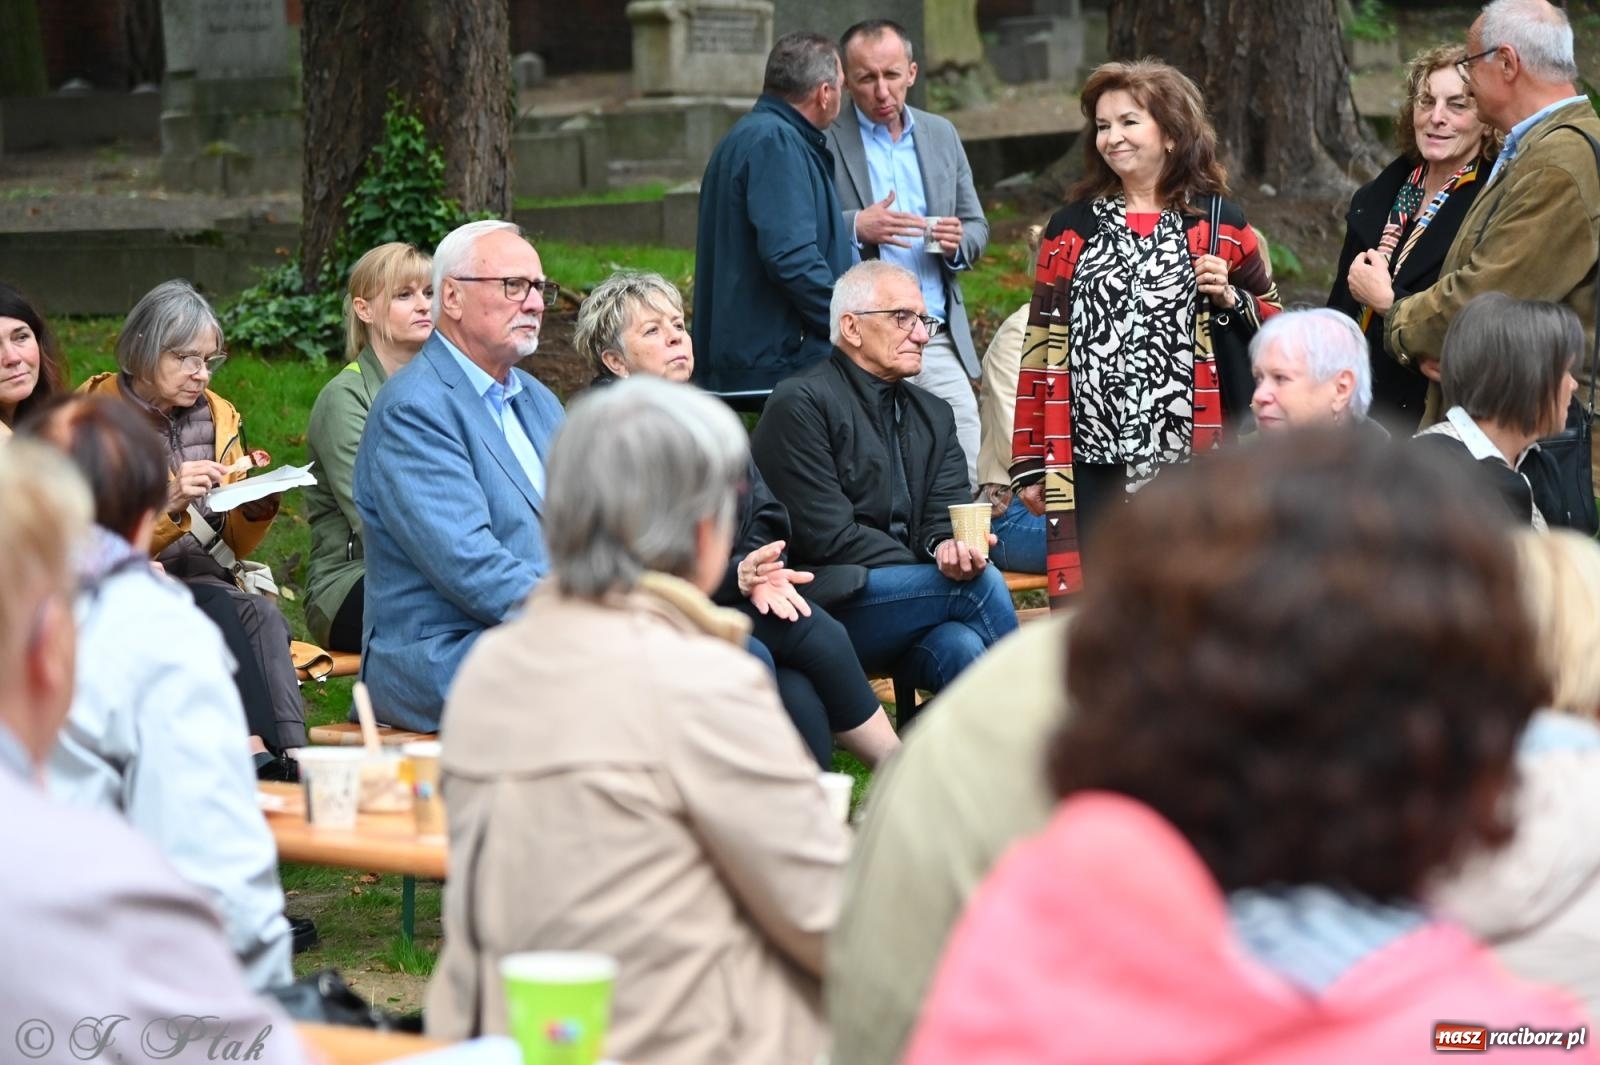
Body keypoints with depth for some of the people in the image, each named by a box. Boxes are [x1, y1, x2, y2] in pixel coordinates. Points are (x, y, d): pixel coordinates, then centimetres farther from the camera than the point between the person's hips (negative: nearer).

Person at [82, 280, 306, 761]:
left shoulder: (219, 416, 15)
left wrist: (256, 510, -3)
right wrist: (168, 505, -20)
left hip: (206, 582, 4)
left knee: (262, 617, -30)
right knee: (222, 609, -34)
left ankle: (290, 760, -41)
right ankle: (262, 753, -41)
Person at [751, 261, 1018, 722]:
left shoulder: (934, 416, 20)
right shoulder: (800, 404, -4)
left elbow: (945, 520, 10)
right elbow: (827, 536, -12)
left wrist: (951, 548, -16)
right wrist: (944, 573, -11)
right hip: (824, 612, -6)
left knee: (964, 646, -29)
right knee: (982, 583, -23)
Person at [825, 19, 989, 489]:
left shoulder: (942, 135, 14)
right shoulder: (823, 141, -2)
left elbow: (977, 227, 20)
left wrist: (958, 242, -3)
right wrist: (856, 227, -21)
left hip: (940, 341, 5)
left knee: (964, 480, 0)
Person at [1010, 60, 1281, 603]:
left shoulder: (1220, 226, 7)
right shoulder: (1071, 228, 10)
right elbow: (1042, 348, 9)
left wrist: (1229, 298, -7)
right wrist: (1031, 464, 6)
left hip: (1188, 463, -1)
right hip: (1092, 465, 1)